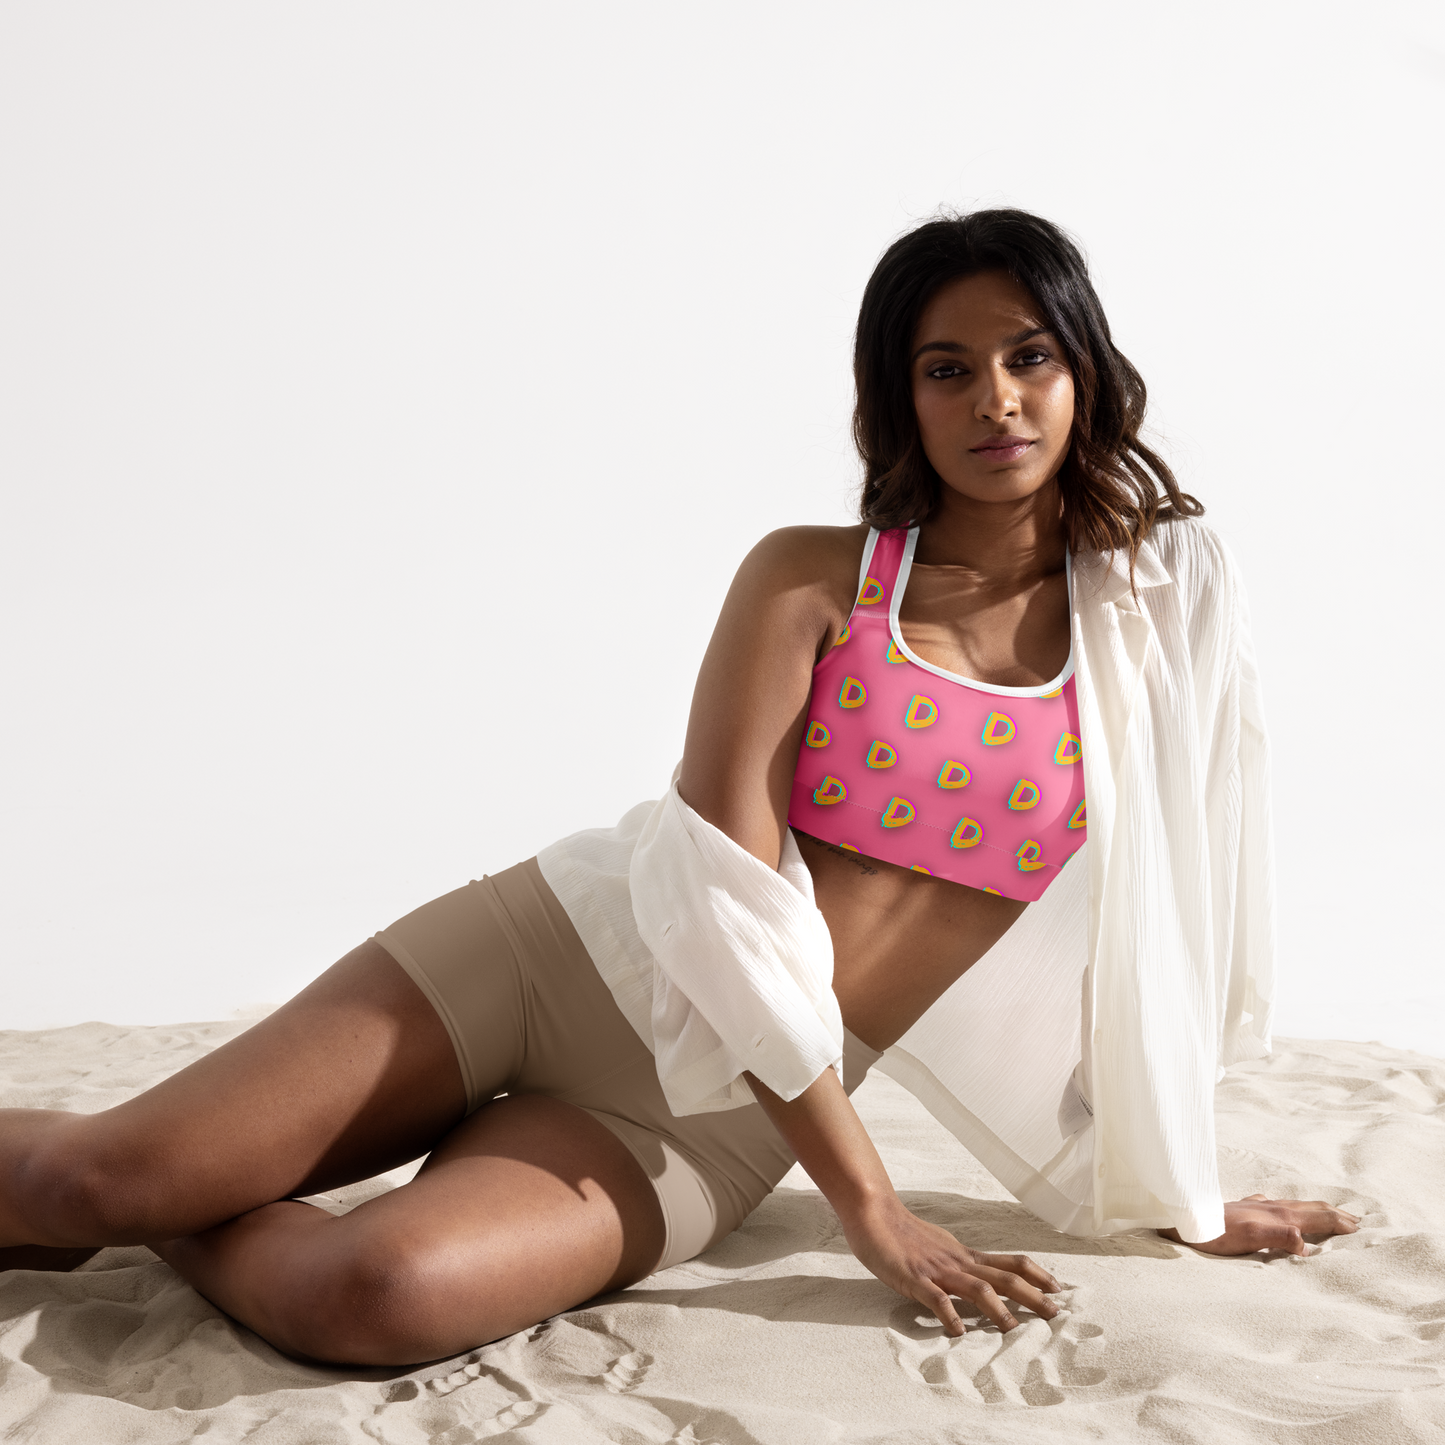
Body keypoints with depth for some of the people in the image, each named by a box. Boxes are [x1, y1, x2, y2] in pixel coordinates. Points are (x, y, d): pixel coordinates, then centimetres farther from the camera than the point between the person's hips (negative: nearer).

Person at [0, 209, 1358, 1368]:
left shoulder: (1160, 606, 4)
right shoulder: (811, 578, -3)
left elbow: (1152, 933, 11)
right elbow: (724, 889, -11)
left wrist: (1182, 1193, 15)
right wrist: (869, 1204, -12)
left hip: (715, 1125, 1)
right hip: (561, 950, 0)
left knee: (387, 1298, -26)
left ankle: (170, 1215, 5)